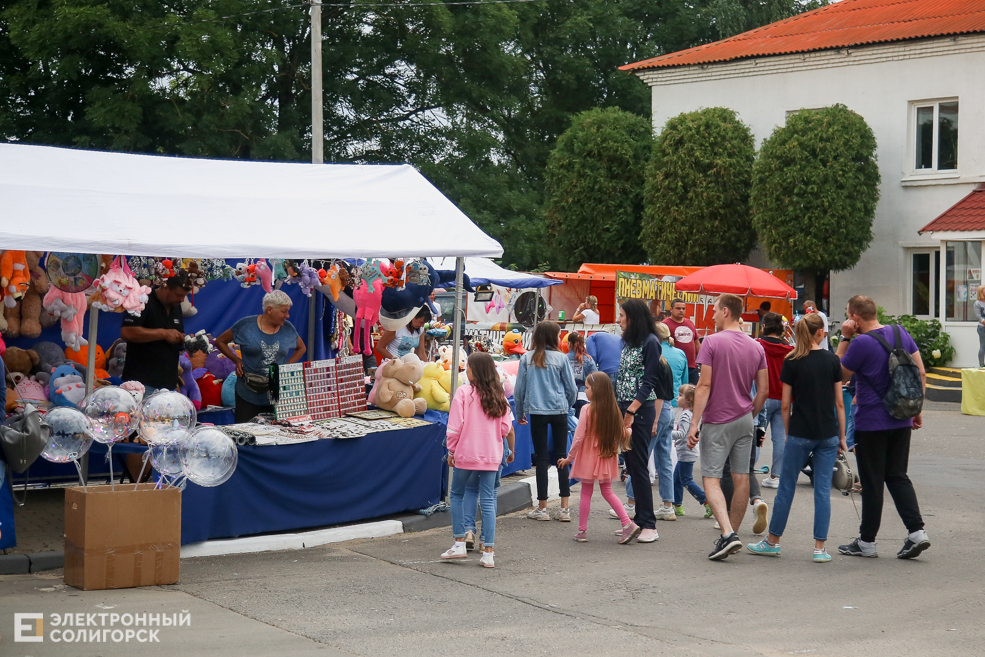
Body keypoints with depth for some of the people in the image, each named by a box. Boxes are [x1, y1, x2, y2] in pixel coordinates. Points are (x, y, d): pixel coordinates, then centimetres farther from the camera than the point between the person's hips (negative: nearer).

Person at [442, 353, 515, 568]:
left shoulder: (463, 392, -9)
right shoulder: (499, 396, 3)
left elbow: (455, 427, -11)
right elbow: (507, 429, 4)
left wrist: (451, 450, 1)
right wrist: (510, 450, 21)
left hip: (467, 454, -3)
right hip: (492, 456, 3)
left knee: (457, 494, 16)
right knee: (488, 500, 5)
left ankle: (459, 543, 10)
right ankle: (488, 552, 2)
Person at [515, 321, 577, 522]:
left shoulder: (526, 359, 1)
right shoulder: (560, 358, -2)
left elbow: (519, 388, 5)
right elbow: (572, 388, 3)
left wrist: (519, 413, 18)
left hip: (536, 412, 1)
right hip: (559, 411, -1)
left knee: (541, 458, 5)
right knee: (561, 457, 5)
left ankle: (542, 508, 7)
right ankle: (564, 508, 3)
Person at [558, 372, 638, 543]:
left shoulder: (587, 410, -16)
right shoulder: (613, 410, -2)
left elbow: (579, 436, -14)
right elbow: (623, 434, 3)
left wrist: (569, 457, -5)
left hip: (589, 457, -5)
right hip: (607, 457, 5)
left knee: (586, 493, 6)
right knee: (607, 492, 14)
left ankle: (582, 531, 11)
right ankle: (628, 524, 2)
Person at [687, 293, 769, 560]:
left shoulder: (712, 342, -11)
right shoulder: (756, 347, 6)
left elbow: (704, 386, -14)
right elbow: (763, 390, 7)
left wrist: (694, 423, -13)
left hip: (718, 420, -5)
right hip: (744, 419, 6)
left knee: (711, 478, -4)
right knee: (741, 477, 9)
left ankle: (727, 534, -20)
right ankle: (732, 534, 16)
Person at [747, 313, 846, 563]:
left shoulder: (791, 362, -4)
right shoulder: (832, 360, 0)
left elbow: (786, 404, -2)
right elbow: (839, 402, 2)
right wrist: (842, 437, 9)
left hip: (800, 434, -1)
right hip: (828, 434, 1)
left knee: (787, 486, 8)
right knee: (823, 489, 4)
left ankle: (772, 541, 19)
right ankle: (820, 548, 4)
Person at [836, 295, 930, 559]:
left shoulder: (861, 343, -17)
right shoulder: (901, 333, 5)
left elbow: (840, 373, -3)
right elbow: (921, 373, 7)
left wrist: (845, 338, -6)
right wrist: (916, 408, 14)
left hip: (871, 423, -7)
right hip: (901, 421, 7)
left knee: (872, 482, 3)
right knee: (897, 476, 15)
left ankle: (866, 542, 12)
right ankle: (917, 531, 3)